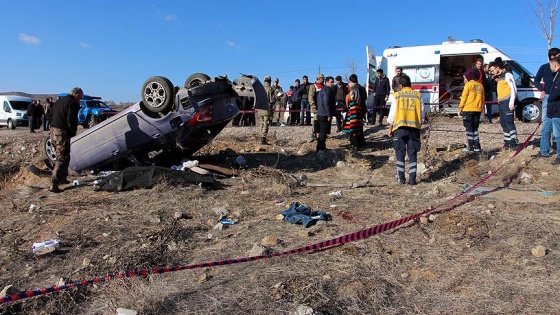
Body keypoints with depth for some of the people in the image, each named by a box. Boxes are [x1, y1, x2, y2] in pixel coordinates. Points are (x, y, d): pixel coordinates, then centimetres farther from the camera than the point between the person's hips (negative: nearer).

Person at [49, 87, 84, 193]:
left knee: (61, 156, 23)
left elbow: (53, 116, 22)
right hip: (62, 133, -9)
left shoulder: (59, 101, 19)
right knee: (62, 158, -8)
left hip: (53, 130, 10)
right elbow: (71, 120, -17)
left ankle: (62, 178, 32)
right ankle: (53, 184, -14)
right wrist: (73, 132, -5)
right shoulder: (72, 103, -9)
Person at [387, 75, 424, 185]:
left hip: (400, 127, -1)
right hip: (414, 127, 1)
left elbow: (392, 114, 0)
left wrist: (390, 129, 7)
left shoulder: (397, 95, 1)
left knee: (400, 153, 7)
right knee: (412, 153, 6)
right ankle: (412, 179, 5)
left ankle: (401, 178, 9)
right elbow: (422, 114, 5)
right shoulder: (418, 95, 5)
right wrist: (419, 125, 17)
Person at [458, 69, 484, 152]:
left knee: (469, 129, 1)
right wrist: (481, 107, 18)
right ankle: (477, 147, 9)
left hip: (468, 110, -5)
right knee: (475, 129, 12)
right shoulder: (480, 86, 11)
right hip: (478, 110, 5)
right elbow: (483, 99, 12)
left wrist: (460, 109, -2)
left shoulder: (468, 85, -5)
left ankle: (470, 147, -1)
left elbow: (464, 98, -7)